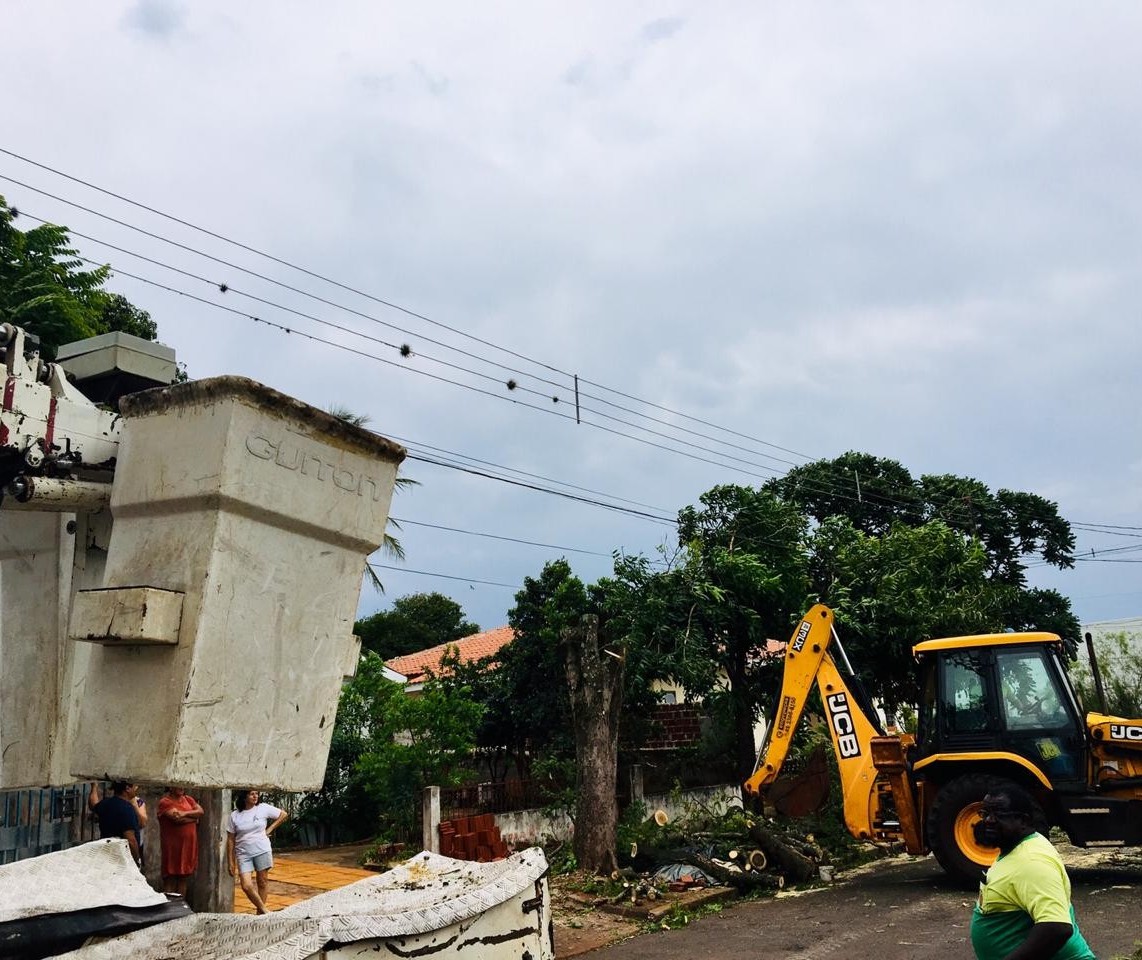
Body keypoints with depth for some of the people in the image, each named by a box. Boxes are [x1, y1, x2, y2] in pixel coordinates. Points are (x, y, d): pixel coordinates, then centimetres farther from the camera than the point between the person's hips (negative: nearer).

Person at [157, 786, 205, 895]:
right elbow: (177, 818, -20)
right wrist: (193, 817, -8)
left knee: (184, 878, 11)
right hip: (173, 846, -6)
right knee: (170, 880, -3)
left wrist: (185, 813, -14)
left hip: (188, 844, 6)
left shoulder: (188, 799, 14)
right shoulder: (165, 802, -7)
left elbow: (200, 811, 0)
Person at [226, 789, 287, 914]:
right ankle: (264, 909, 7)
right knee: (246, 886, -10)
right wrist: (231, 863, 1)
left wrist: (269, 829, 2)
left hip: (262, 851, 0)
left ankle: (260, 913, 19)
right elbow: (230, 840, 3)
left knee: (263, 882, 5)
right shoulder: (234, 816, 0)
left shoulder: (263, 808, -1)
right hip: (243, 854, 0)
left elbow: (283, 815, 10)